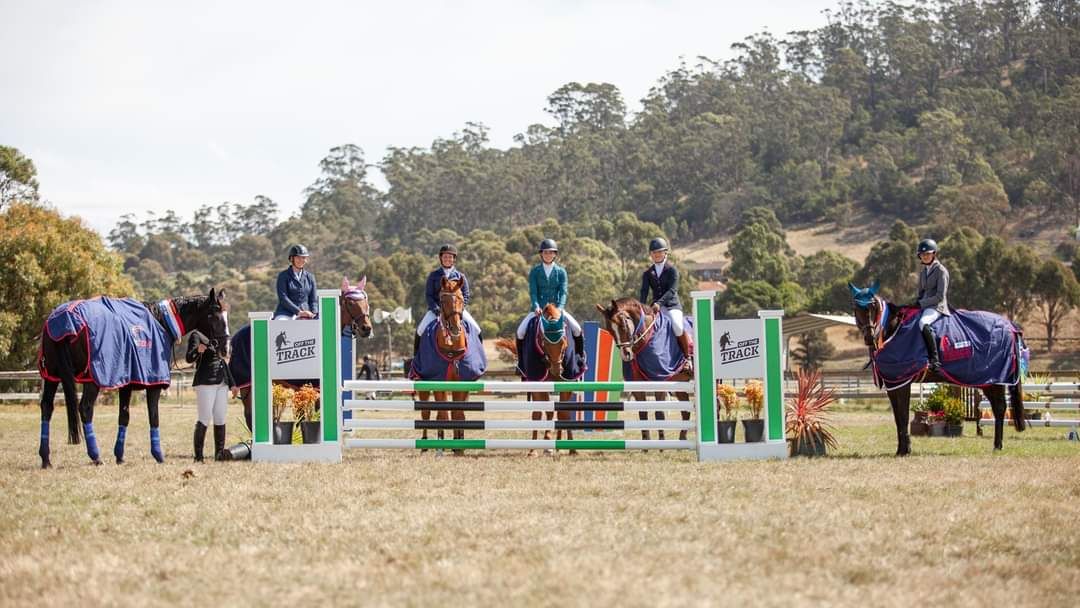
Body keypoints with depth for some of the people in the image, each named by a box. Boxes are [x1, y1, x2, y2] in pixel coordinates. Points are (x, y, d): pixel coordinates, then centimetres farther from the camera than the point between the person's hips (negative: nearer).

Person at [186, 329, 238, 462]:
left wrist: (232, 384, 22)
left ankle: (219, 454, 12)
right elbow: (189, 358, -13)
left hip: (221, 383, 7)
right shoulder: (197, 335, -4)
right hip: (205, 382, -7)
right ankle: (198, 456, -8)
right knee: (205, 419, -10)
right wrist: (197, 351, -35)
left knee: (220, 419, 7)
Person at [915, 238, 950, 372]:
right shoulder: (923, 272, 18)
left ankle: (935, 360, -39)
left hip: (937, 306, -9)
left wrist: (921, 303, -14)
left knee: (923, 323, -37)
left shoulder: (941, 271, -6)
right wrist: (916, 303, 4)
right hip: (923, 305, 9)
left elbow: (940, 296, -14)